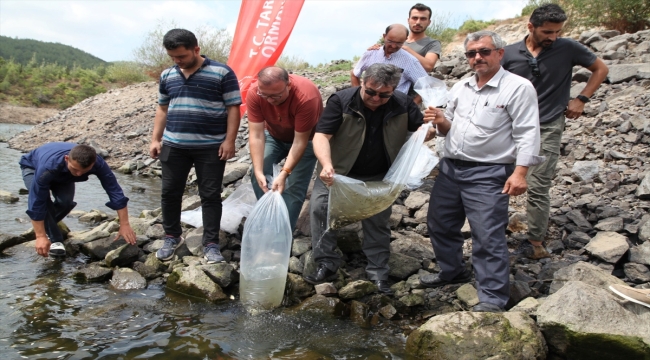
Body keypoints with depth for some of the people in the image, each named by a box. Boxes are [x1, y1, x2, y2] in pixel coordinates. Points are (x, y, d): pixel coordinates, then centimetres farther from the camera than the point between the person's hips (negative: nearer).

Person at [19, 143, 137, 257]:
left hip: (62, 175, 3)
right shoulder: (48, 167, -46)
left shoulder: (97, 163, -36)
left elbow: (115, 191, -33)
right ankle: (54, 239, -13)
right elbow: (37, 202, -42)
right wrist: (41, 236, -42)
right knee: (42, 199, -31)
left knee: (66, 202, -20)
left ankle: (46, 227, 13)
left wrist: (124, 225, -36)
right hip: (33, 167, -3)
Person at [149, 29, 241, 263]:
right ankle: (172, 237, 27)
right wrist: (155, 139, 11)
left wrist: (229, 140, -14)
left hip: (211, 147, -4)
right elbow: (162, 108, 17)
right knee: (170, 193, 9)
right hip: (173, 145, 4)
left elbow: (233, 108, -7)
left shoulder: (222, 73, -7)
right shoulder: (167, 75, 9)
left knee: (210, 195, 2)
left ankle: (211, 244, 11)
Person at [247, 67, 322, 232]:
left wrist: (284, 173, -38)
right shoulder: (254, 93, -29)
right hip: (274, 136, 4)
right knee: (257, 175, -9)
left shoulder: (306, 97, -39)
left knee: (295, 187, -11)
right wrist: (259, 171, -35)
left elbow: (300, 141, -32)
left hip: (305, 138, -3)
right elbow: (256, 135, -27)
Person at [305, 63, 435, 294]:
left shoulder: (402, 104, -10)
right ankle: (327, 265, -7)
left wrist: (427, 130, -22)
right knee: (319, 206, -18)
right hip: (339, 173, -2)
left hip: (379, 178, 2)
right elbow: (321, 136, -25)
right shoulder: (341, 101, -19)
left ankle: (378, 274, 23)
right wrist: (326, 165, -43)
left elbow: (425, 129, 4)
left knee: (378, 223, 8)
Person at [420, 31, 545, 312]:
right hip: (450, 168, 7)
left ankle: (493, 298, 4)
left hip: (488, 174, -7)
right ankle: (452, 272, 38)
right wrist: (441, 121, -2)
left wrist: (519, 172, -21)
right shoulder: (460, 87, 13)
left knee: (488, 236, -8)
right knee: (439, 224, 16)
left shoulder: (519, 88, -7)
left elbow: (527, 134, -12)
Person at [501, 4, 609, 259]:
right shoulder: (510, 53, 1)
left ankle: (536, 243, 5)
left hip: (547, 129, -3)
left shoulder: (568, 49, -2)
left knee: (537, 187, -6)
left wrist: (582, 99, 2)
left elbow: (601, 69, 11)